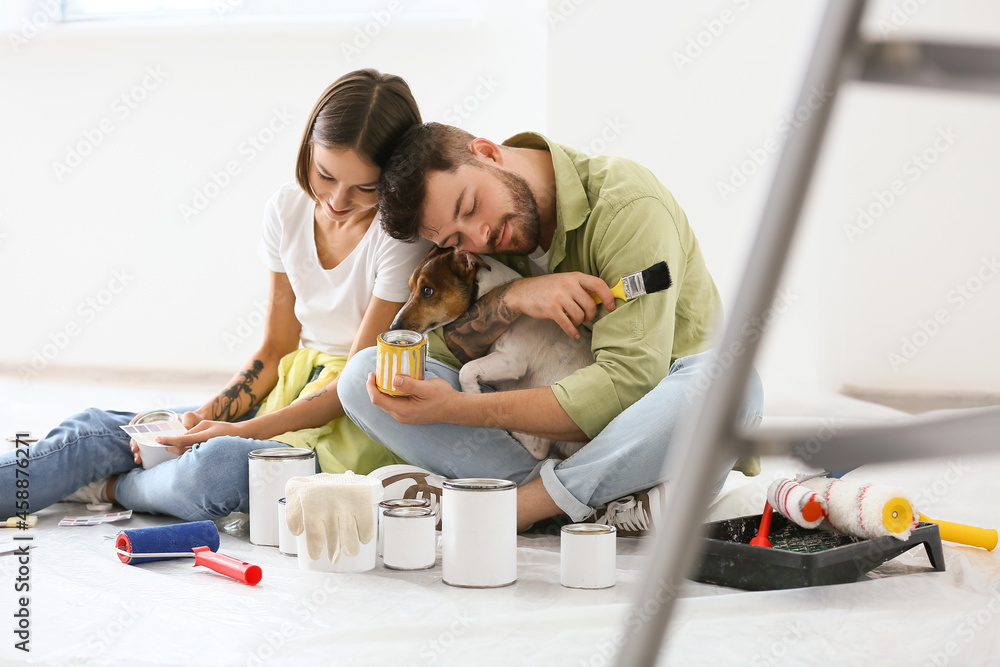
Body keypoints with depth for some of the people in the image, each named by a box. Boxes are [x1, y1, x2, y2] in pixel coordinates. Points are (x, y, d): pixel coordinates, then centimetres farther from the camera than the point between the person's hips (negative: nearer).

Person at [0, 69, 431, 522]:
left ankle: (110, 487, -2)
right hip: (293, 392, 7)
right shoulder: (288, 209, 4)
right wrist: (205, 417, -8)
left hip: (358, 429, -6)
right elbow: (274, 352, 9)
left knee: (213, 465, -31)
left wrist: (242, 431, -22)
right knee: (98, 431, -8)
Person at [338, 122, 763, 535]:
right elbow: (438, 351, -4)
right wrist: (511, 299, -24)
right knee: (364, 374, -15)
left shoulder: (627, 206, -19)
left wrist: (459, 410, -32)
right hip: (542, 433, 4)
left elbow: (630, 382, -28)